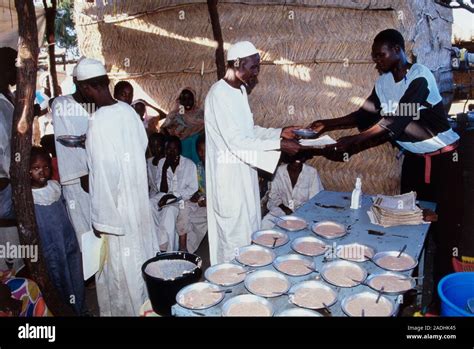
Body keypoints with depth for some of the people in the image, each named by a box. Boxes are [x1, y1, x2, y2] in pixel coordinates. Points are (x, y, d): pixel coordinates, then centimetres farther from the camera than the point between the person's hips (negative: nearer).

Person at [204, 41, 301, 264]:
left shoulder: (239, 91, 10)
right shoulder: (219, 94, -19)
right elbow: (236, 140, -24)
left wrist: (279, 132, 6)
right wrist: (279, 145, -22)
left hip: (243, 172, 10)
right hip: (228, 176, -9)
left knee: (249, 230, 18)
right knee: (234, 235, 2)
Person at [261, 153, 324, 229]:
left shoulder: (312, 172, -9)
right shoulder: (280, 170, -1)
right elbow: (273, 194, 3)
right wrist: (284, 208, -14)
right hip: (283, 208, 2)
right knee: (266, 221, -24)